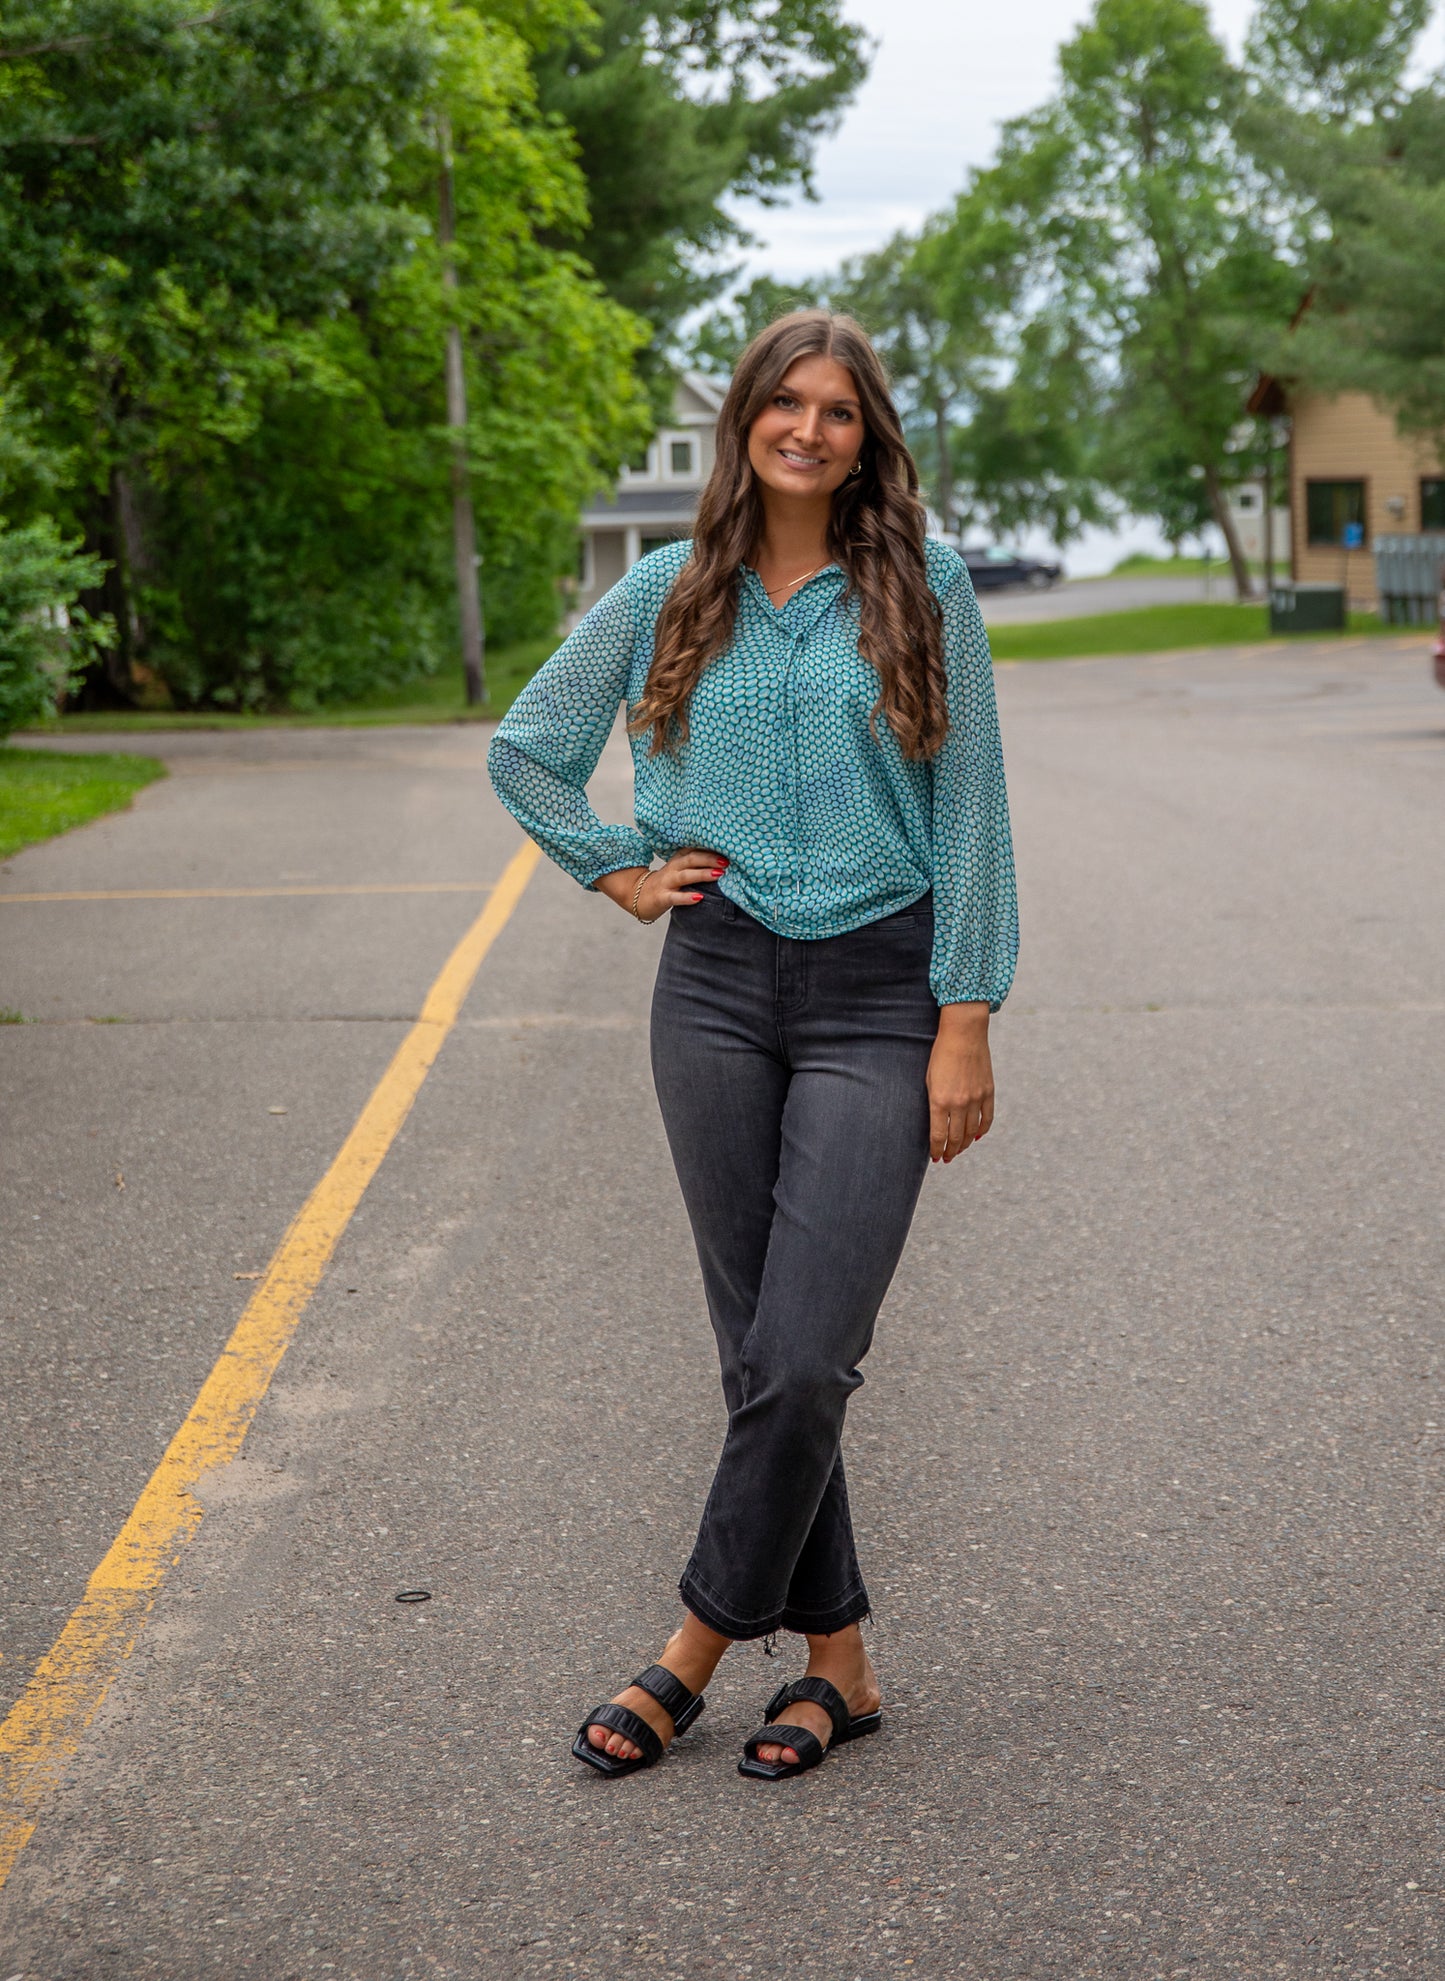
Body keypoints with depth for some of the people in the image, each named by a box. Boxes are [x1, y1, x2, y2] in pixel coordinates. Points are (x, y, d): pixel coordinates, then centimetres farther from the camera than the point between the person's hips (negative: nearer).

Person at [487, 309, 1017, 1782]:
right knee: (759, 1353, 5)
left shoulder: (924, 592, 1)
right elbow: (523, 749, 18)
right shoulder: (670, 595, 7)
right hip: (718, 988, 3)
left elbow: (968, 809, -1)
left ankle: (698, 1647, 7)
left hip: (877, 997, -2)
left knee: (803, 1358, -9)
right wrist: (618, 872, 7)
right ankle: (837, 1661, 17)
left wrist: (967, 1020, -6)